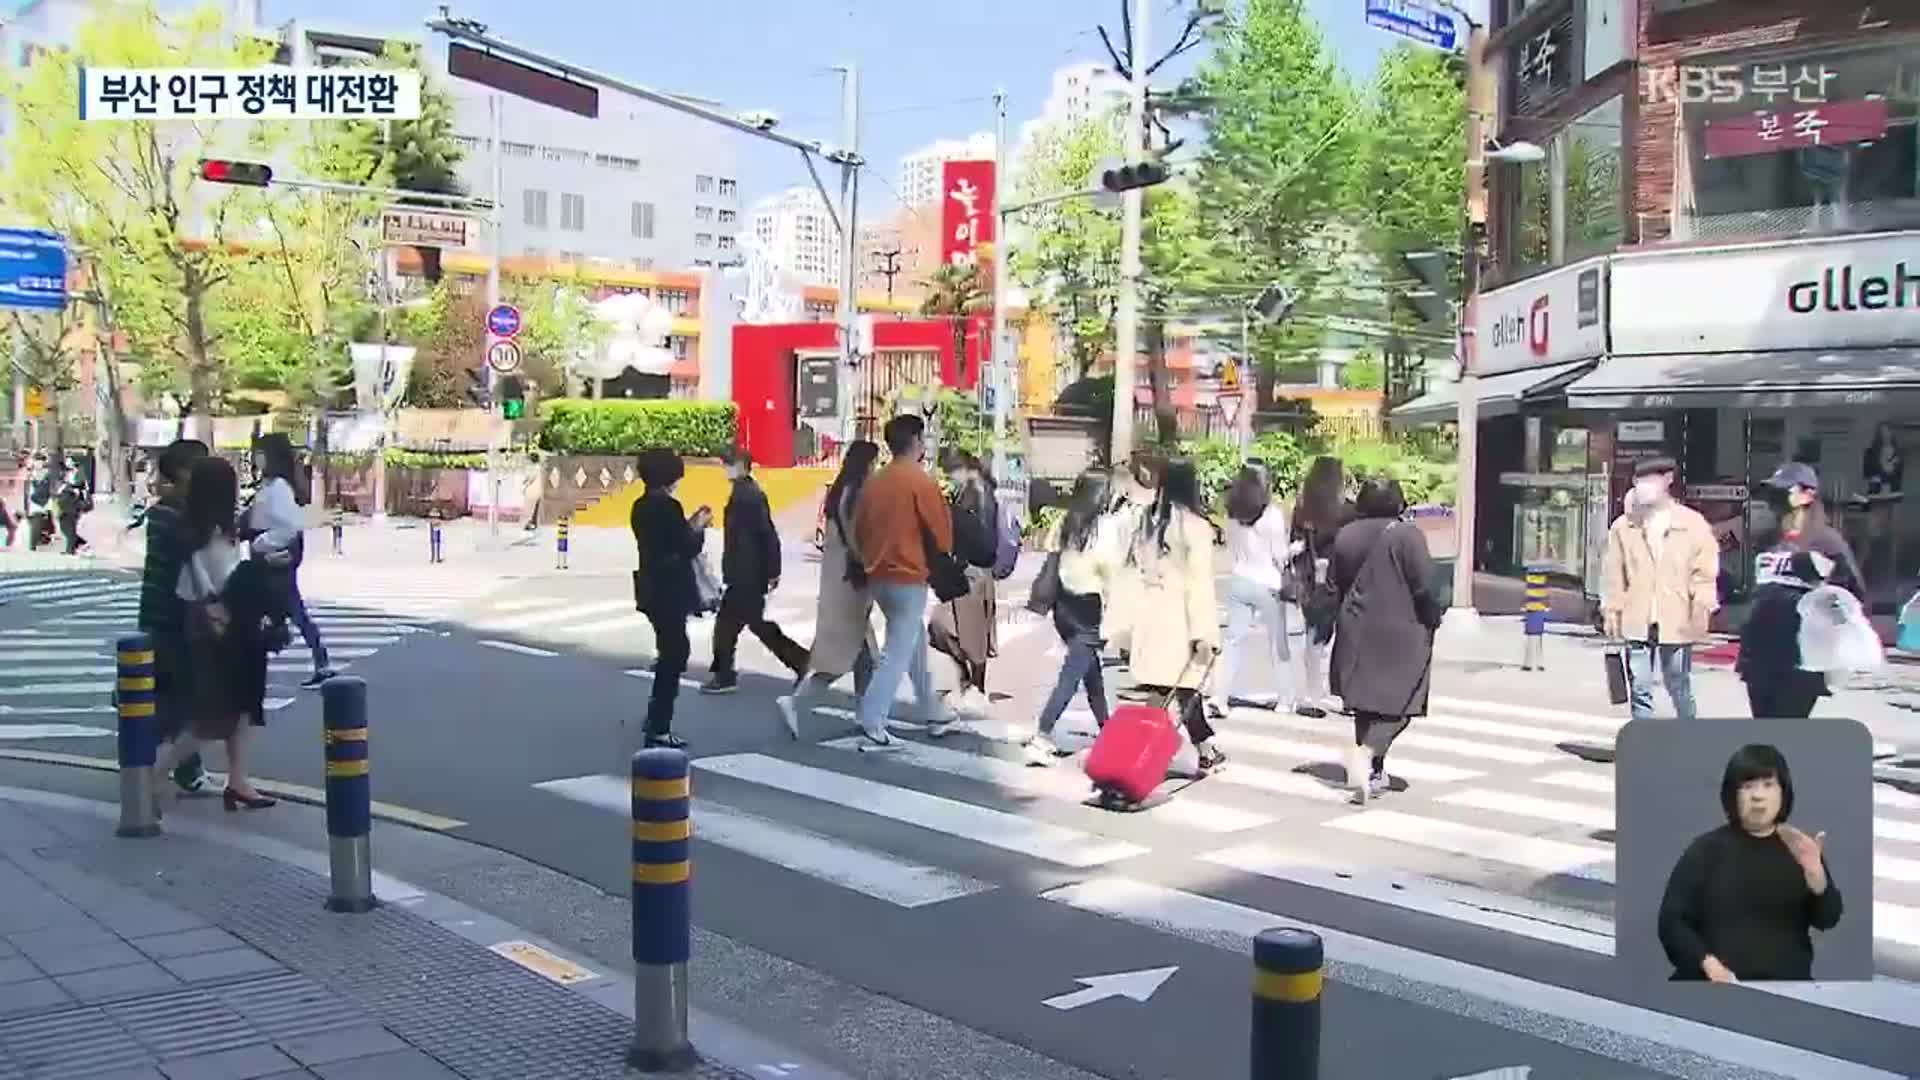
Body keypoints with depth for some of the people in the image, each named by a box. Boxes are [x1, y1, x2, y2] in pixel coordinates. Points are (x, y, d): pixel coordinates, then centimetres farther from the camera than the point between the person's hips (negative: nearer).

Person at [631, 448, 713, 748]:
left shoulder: (641, 506, 10)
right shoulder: (668, 506, -17)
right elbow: (688, 549, -16)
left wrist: (689, 525, 12)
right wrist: (698, 528, 1)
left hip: (652, 589, 9)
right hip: (669, 591, -9)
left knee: (673, 651, 23)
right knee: (673, 655, -1)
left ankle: (657, 716, 29)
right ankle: (658, 730, 2)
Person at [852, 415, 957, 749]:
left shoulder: (874, 482, 7)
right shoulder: (921, 481, -12)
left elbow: (859, 529, 11)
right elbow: (941, 530, -8)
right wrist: (944, 554, 12)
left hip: (877, 576, 7)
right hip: (908, 577, -7)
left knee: (916, 643, 20)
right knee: (898, 653, -5)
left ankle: (933, 716, 28)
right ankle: (872, 727, -10)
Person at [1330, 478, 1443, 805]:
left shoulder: (1345, 536, 5)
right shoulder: (1406, 535, -12)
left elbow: (1337, 585, 10)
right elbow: (1424, 587, -13)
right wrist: (1432, 621, 2)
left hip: (1356, 633, 6)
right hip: (1400, 633, -5)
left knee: (1366, 702, 15)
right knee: (1399, 703, 1)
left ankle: (1374, 772, 20)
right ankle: (1366, 752, -22)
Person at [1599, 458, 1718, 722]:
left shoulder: (1693, 523, 1)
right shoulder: (1623, 526, 5)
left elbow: (1704, 571, -1)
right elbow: (1613, 573, 6)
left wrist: (1702, 607, -12)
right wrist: (1611, 610, 0)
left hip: (1677, 622, -1)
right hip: (1637, 622, 1)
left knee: (1680, 688, 11)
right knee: (1639, 691, 3)